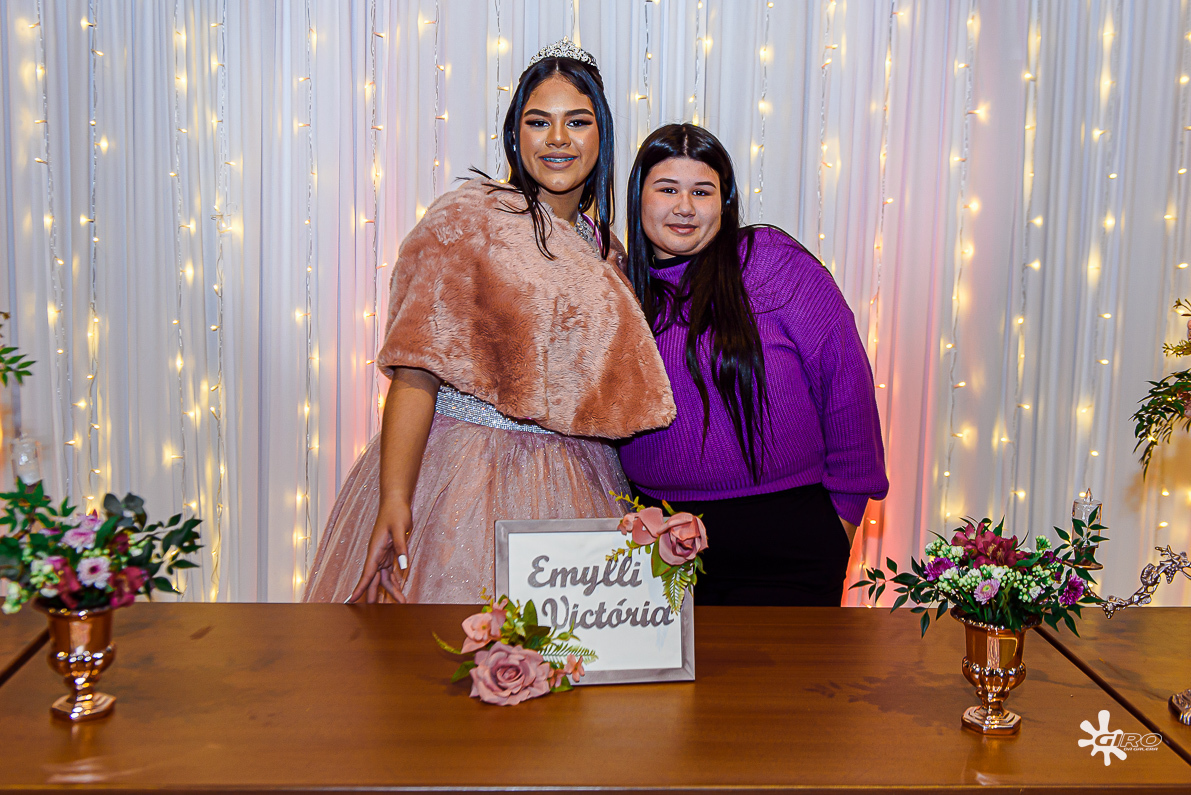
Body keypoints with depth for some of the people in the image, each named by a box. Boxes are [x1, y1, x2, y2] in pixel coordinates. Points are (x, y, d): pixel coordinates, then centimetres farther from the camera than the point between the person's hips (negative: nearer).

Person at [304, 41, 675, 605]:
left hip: (571, 489, 6)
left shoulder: (603, 251, 13)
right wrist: (394, 499, -25)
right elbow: (417, 369, -16)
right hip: (465, 469, -6)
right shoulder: (467, 219, -8)